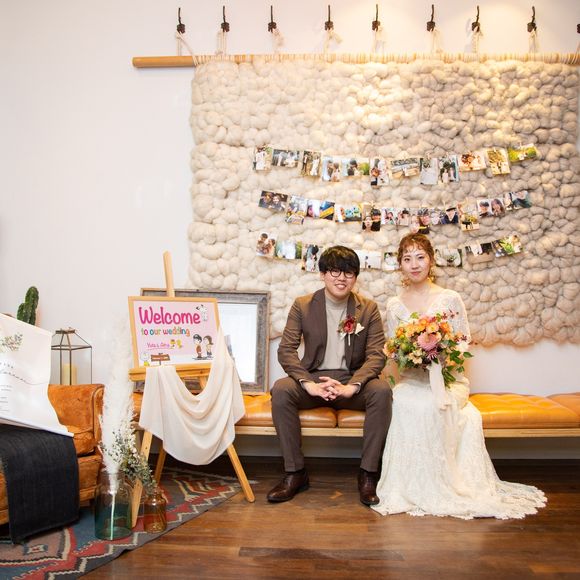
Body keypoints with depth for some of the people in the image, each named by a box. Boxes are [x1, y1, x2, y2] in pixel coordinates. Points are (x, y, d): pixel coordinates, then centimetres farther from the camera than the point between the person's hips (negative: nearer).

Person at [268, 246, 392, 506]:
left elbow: (376, 355, -6)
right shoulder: (302, 305, 1)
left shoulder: (368, 308, 1)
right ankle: (295, 473, -16)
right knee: (281, 389, -29)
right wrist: (309, 384, -23)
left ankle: (368, 473, -16)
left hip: (353, 380, 0)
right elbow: (286, 350, -6)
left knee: (382, 390, -30)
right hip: (313, 378, 0)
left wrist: (351, 386, -24)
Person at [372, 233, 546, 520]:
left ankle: (438, 485, -17)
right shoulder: (394, 305, 10)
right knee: (405, 403, -34)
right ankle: (412, 486, -18)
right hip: (410, 379, 2)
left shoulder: (450, 299, 3)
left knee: (431, 404, -36)